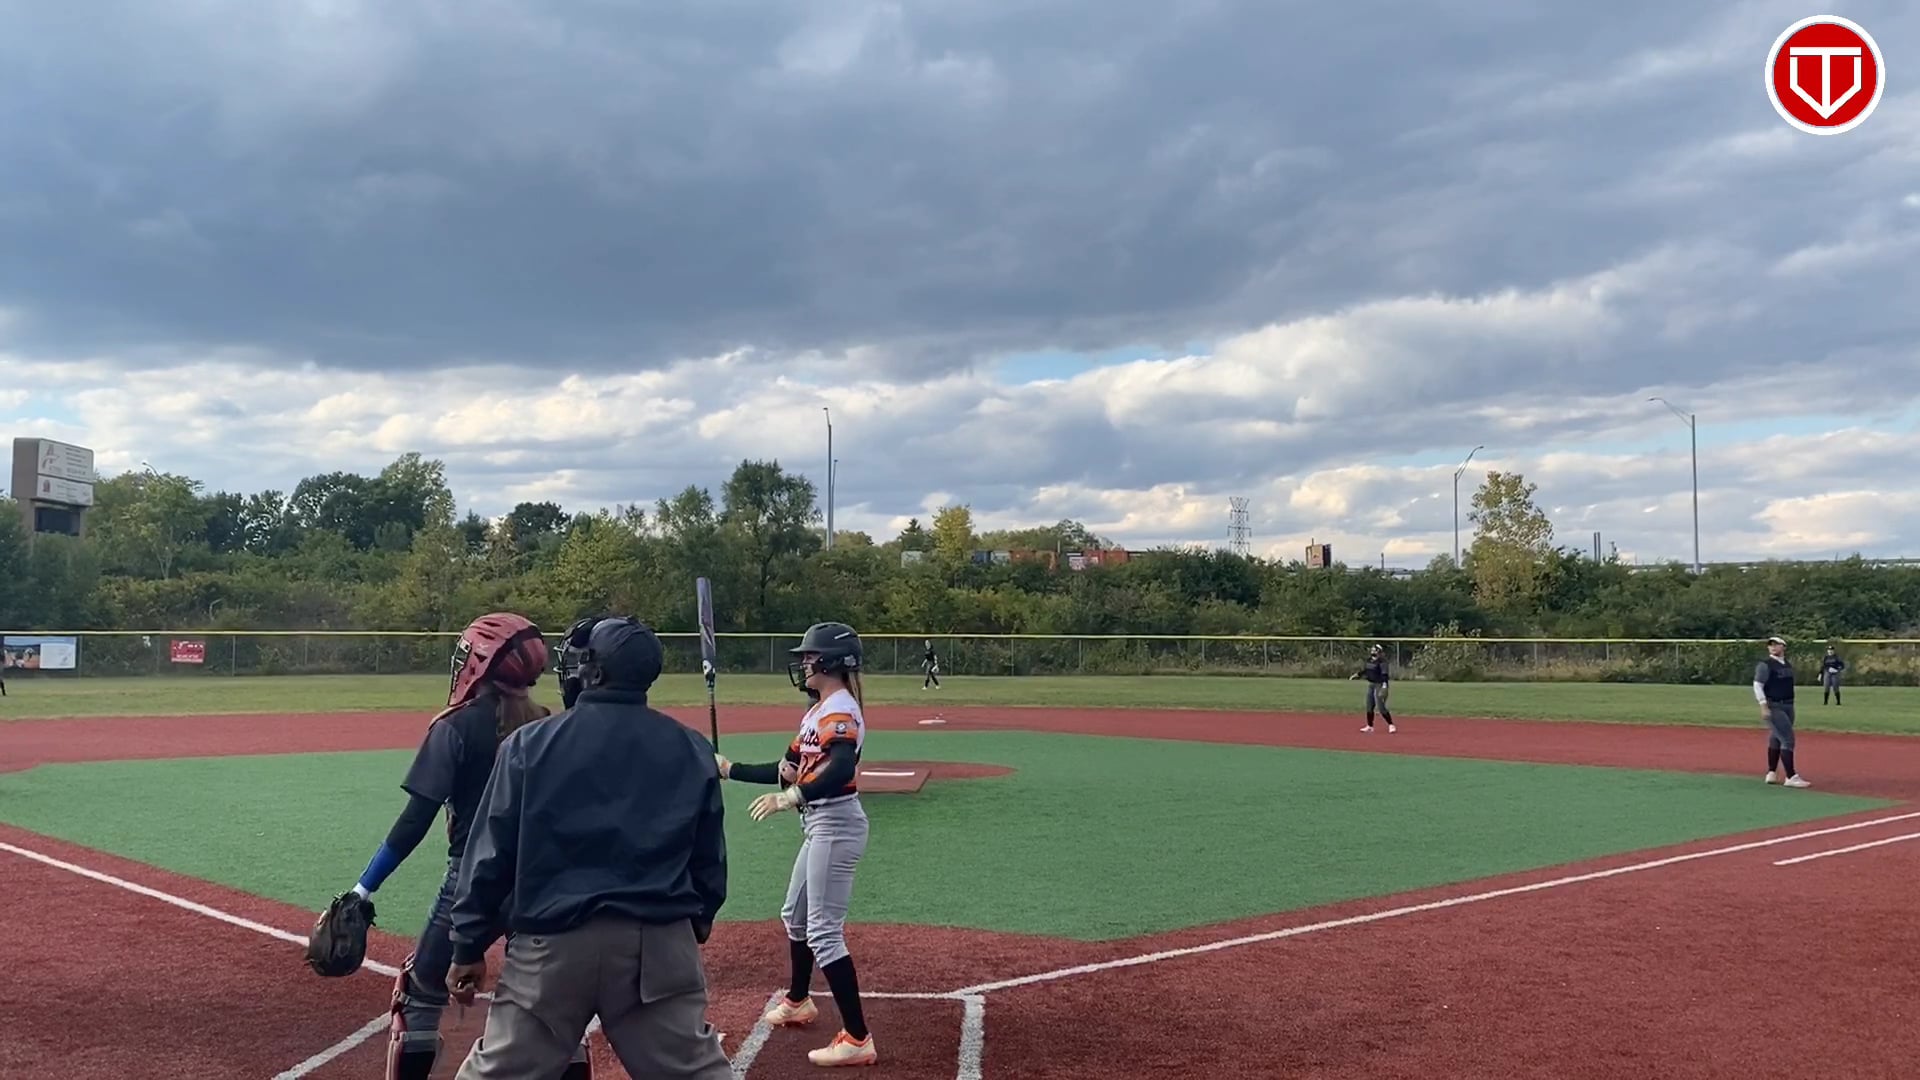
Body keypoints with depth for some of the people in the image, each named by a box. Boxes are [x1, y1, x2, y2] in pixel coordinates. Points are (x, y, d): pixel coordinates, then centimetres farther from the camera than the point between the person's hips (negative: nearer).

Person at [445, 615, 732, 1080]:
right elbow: (709, 859, 11)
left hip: (552, 941, -1)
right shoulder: (691, 748, 5)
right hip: (660, 942, 2)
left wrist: (469, 945, 8)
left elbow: (492, 853, -1)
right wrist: (697, 925, 25)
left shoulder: (532, 743, -2)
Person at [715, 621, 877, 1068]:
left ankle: (857, 1039, -7)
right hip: (819, 826, 11)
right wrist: (729, 769, 19)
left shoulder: (840, 710, -18)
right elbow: (788, 770, 19)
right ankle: (798, 1002, 46)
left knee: (824, 932, -10)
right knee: (795, 915, 26)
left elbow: (843, 769, -36)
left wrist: (791, 797, -41)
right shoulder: (819, 710, 14)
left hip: (836, 825, -11)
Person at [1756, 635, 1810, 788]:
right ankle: (1791, 777, -12)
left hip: (1788, 706, 8)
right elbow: (1757, 685, -13)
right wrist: (1764, 706, -21)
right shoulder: (1765, 665, -10)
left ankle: (1771, 774, 22)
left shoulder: (1788, 665, 13)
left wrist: (1790, 706, 17)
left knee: (1776, 739, 14)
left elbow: (1788, 686, 20)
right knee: (1788, 739, -13)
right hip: (1774, 707, -8)